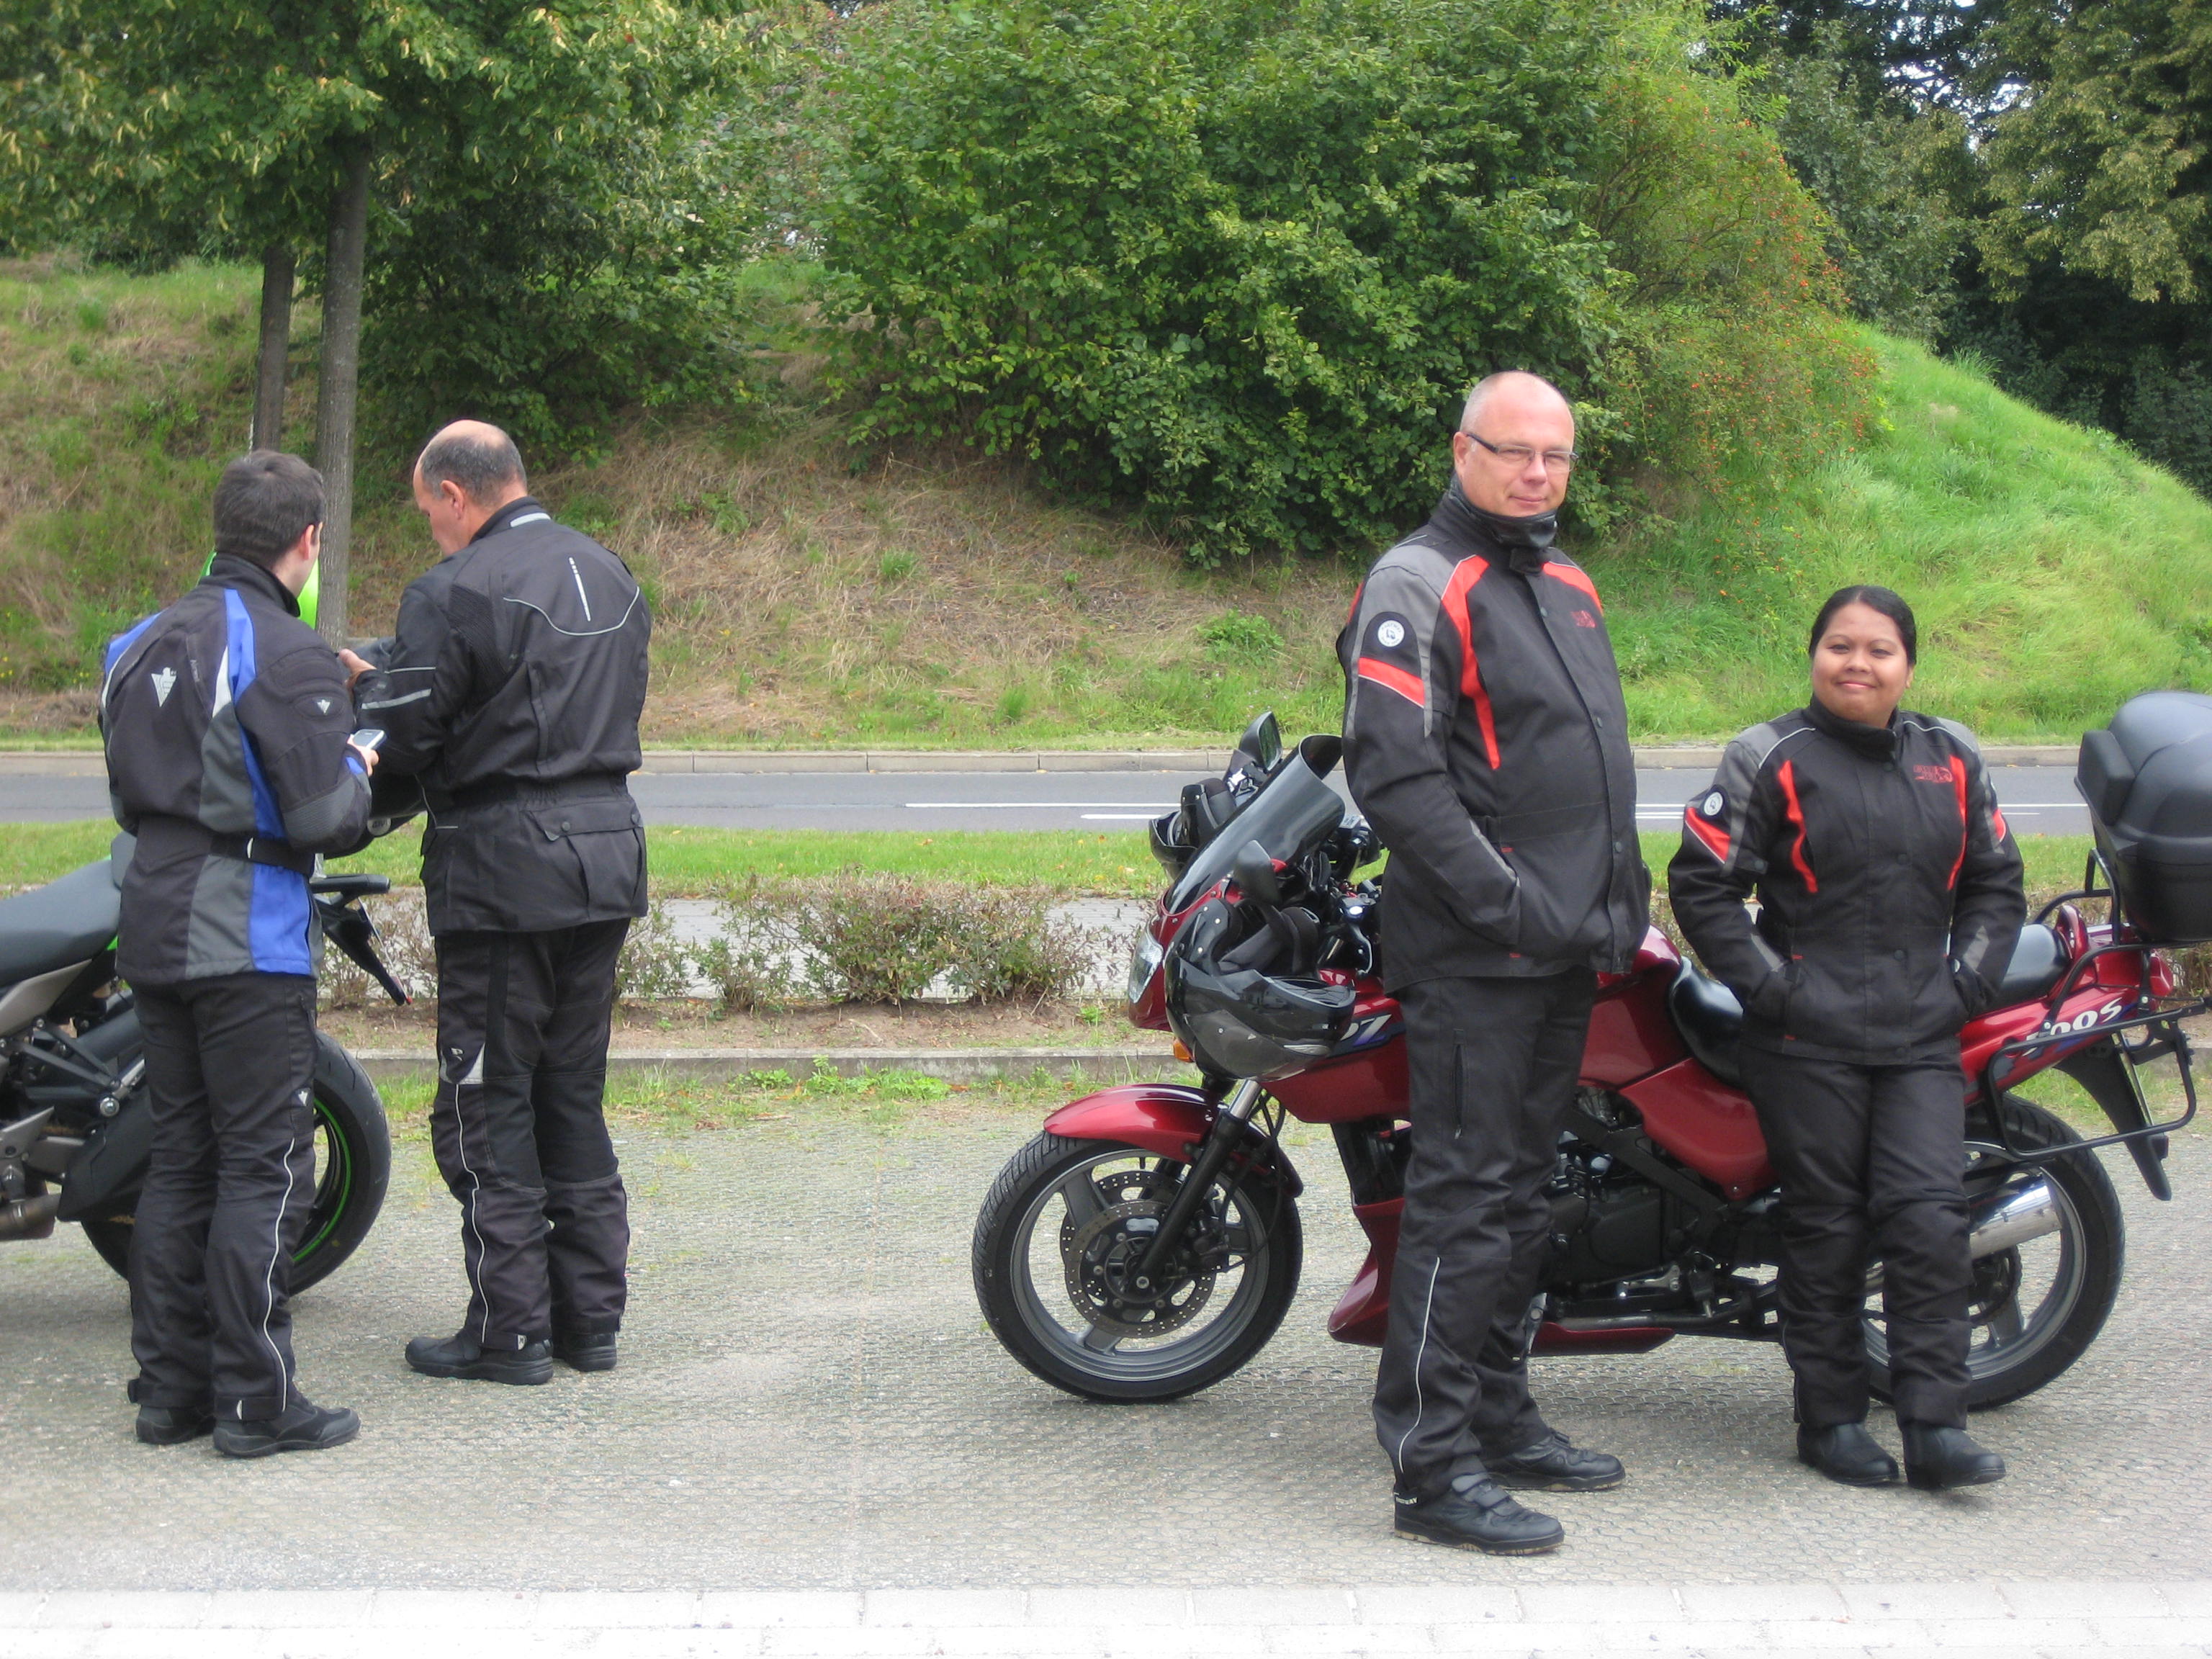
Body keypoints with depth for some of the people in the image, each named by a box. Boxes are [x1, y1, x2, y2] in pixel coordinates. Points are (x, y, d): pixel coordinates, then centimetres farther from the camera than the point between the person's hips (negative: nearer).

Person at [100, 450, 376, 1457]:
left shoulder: (141, 647, 12)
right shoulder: (289, 657, -14)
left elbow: (130, 791, 16)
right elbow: (327, 820, -17)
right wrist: (358, 766, 4)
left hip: (153, 932, 8)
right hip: (250, 940, -8)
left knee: (180, 1158, 13)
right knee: (264, 1166, -2)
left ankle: (169, 1387, 17)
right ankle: (255, 1401, 0)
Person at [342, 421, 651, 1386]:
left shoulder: (458, 591, -14)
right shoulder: (609, 575, 13)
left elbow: (399, 737, -15)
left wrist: (372, 680, 9)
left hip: (503, 870, -8)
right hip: (608, 853, 8)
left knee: (489, 1105, 1)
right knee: (574, 1096, 15)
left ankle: (510, 1330, 3)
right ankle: (590, 1316, 18)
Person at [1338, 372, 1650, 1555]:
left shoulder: (1570, 587, 19)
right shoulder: (1417, 584, -10)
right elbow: (1393, 773, -19)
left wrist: (1622, 900, 16)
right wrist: (1508, 903, -20)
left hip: (1567, 955, 9)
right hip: (1472, 957, -9)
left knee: (1521, 1190, 15)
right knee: (1465, 1196, -9)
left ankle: (1499, 1414, 25)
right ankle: (1432, 1464, -6)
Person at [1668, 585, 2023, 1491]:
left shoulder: (1952, 759, 12)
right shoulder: (1771, 759, -2)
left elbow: (1995, 883, 20)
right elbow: (1701, 883, -5)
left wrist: (1965, 984, 7)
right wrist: (1773, 988, -10)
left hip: (1923, 1041, 3)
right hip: (1809, 1041, -3)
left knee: (1929, 1220, -6)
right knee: (1827, 1230, 2)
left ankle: (1936, 1426, -3)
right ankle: (1832, 1419, 12)